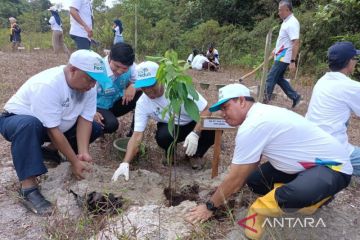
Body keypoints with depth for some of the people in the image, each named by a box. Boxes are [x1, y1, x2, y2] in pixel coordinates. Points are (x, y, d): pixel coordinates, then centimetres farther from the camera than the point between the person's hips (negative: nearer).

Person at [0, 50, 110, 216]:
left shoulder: (87, 86, -15)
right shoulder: (47, 85, -36)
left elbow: (84, 120, -16)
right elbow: (52, 131, -34)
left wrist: (83, 153, -28)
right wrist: (74, 161, -29)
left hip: (58, 123, 6)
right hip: (17, 120, -6)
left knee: (95, 128, -6)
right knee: (29, 125, -41)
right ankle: (28, 188, -30)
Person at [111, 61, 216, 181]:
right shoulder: (142, 103, -20)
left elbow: (205, 110, -25)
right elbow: (137, 136, -21)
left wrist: (195, 134, -39)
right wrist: (125, 163, -33)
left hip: (194, 124, -1)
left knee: (214, 129, -30)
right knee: (162, 137, -33)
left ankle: (196, 155, 0)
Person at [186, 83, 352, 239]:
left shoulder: (252, 126, -26)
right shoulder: (260, 114, 4)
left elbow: (235, 178, -20)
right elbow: (250, 165, 13)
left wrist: (210, 206, -6)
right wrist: (226, 192, 17)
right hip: (308, 162, 10)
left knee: (295, 195, -38)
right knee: (254, 179, 3)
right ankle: (315, 196, 9)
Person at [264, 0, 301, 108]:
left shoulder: (292, 23, -19)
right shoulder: (286, 21, 11)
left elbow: (296, 43, -25)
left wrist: (293, 61, -28)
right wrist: (276, 49, 24)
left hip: (284, 58, -10)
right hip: (281, 56, 10)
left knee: (271, 78, -3)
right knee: (279, 78, 15)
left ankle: (266, 101, 8)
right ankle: (295, 97, 21)